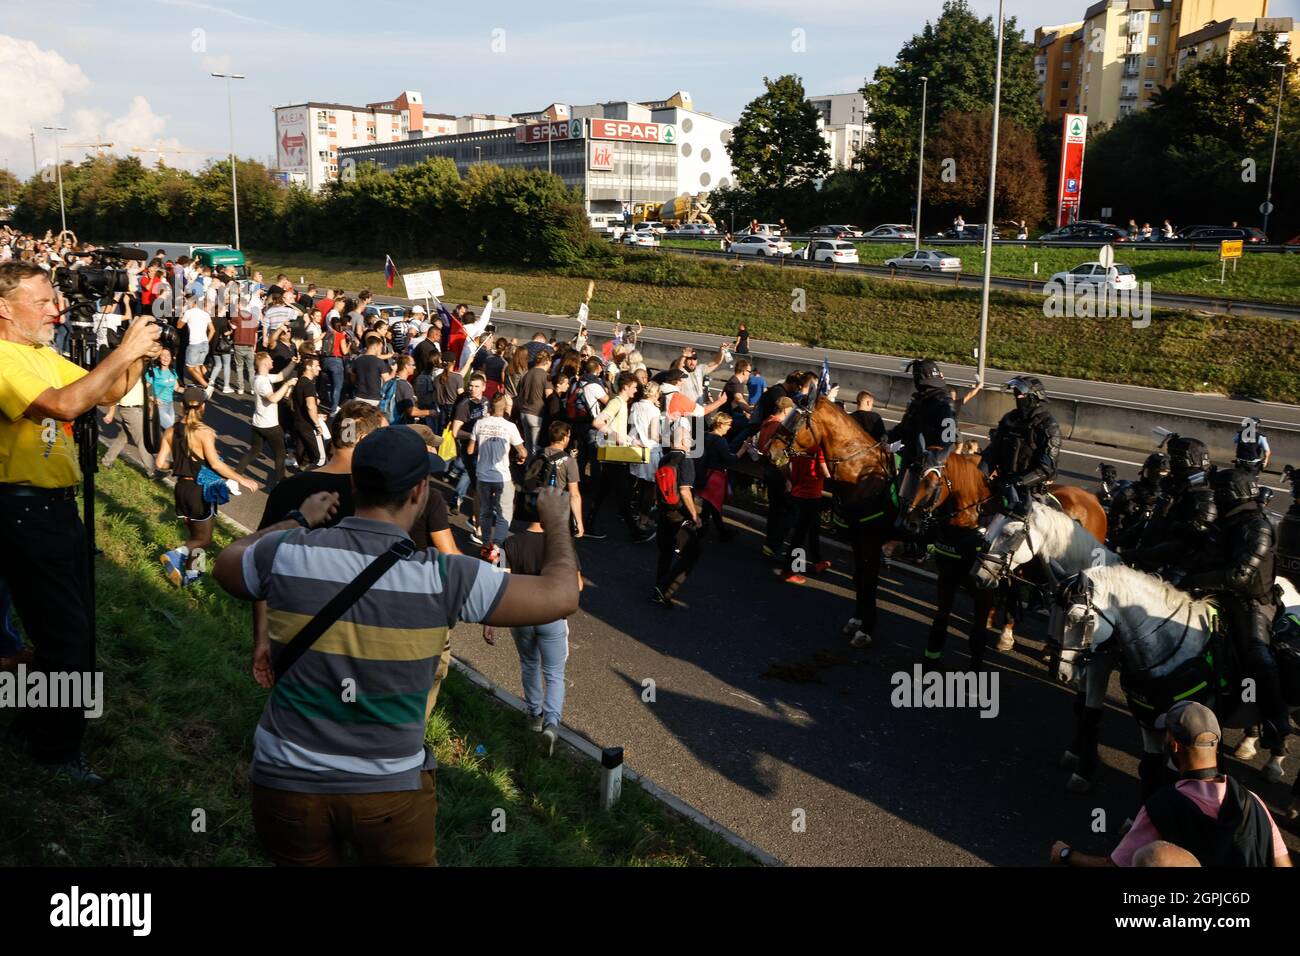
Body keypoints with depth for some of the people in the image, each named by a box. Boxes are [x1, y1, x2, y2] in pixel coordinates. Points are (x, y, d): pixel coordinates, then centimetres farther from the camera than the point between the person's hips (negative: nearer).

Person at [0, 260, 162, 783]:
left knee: (73, 624, 19)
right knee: (64, 633, 0)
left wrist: (139, 358, -5)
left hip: (58, 507, 9)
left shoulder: (42, 355, 11)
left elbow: (106, 393, 14)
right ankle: (58, 749, 17)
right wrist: (122, 351, -27)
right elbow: (63, 405, -32)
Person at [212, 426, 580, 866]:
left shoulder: (286, 553, -10)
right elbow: (561, 596, -10)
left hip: (286, 780, 2)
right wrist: (556, 520, 7)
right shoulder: (442, 577, -17)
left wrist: (299, 520, 27)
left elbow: (226, 562, 15)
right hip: (392, 788, -2)